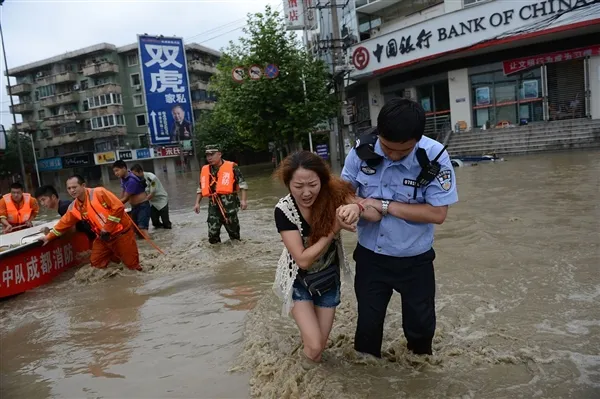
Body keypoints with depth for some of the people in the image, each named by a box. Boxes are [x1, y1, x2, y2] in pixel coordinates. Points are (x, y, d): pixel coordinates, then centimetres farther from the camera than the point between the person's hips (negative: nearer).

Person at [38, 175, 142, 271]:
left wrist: (107, 228, -20)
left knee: (132, 264, -8)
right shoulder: (74, 207, 4)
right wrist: (49, 237, 14)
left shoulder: (99, 193, -17)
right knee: (96, 264, 8)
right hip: (103, 237, 6)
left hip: (121, 232, -6)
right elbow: (64, 223, 17)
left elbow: (118, 207, -22)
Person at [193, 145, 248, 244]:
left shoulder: (232, 167, -4)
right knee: (212, 232, 0)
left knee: (233, 229, 10)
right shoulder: (205, 170, 11)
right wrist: (197, 203, 13)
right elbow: (201, 188, 20)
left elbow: (242, 184, -4)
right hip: (214, 205, 4)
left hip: (229, 203, -4)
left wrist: (243, 200, -13)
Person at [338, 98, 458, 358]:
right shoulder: (363, 149, -15)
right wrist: (348, 206, -25)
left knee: (420, 324, 19)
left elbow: (438, 213, -22)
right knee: (367, 322, 17)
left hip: (414, 259, -1)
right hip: (370, 255, 1)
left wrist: (385, 206, -27)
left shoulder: (434, 157, -22)